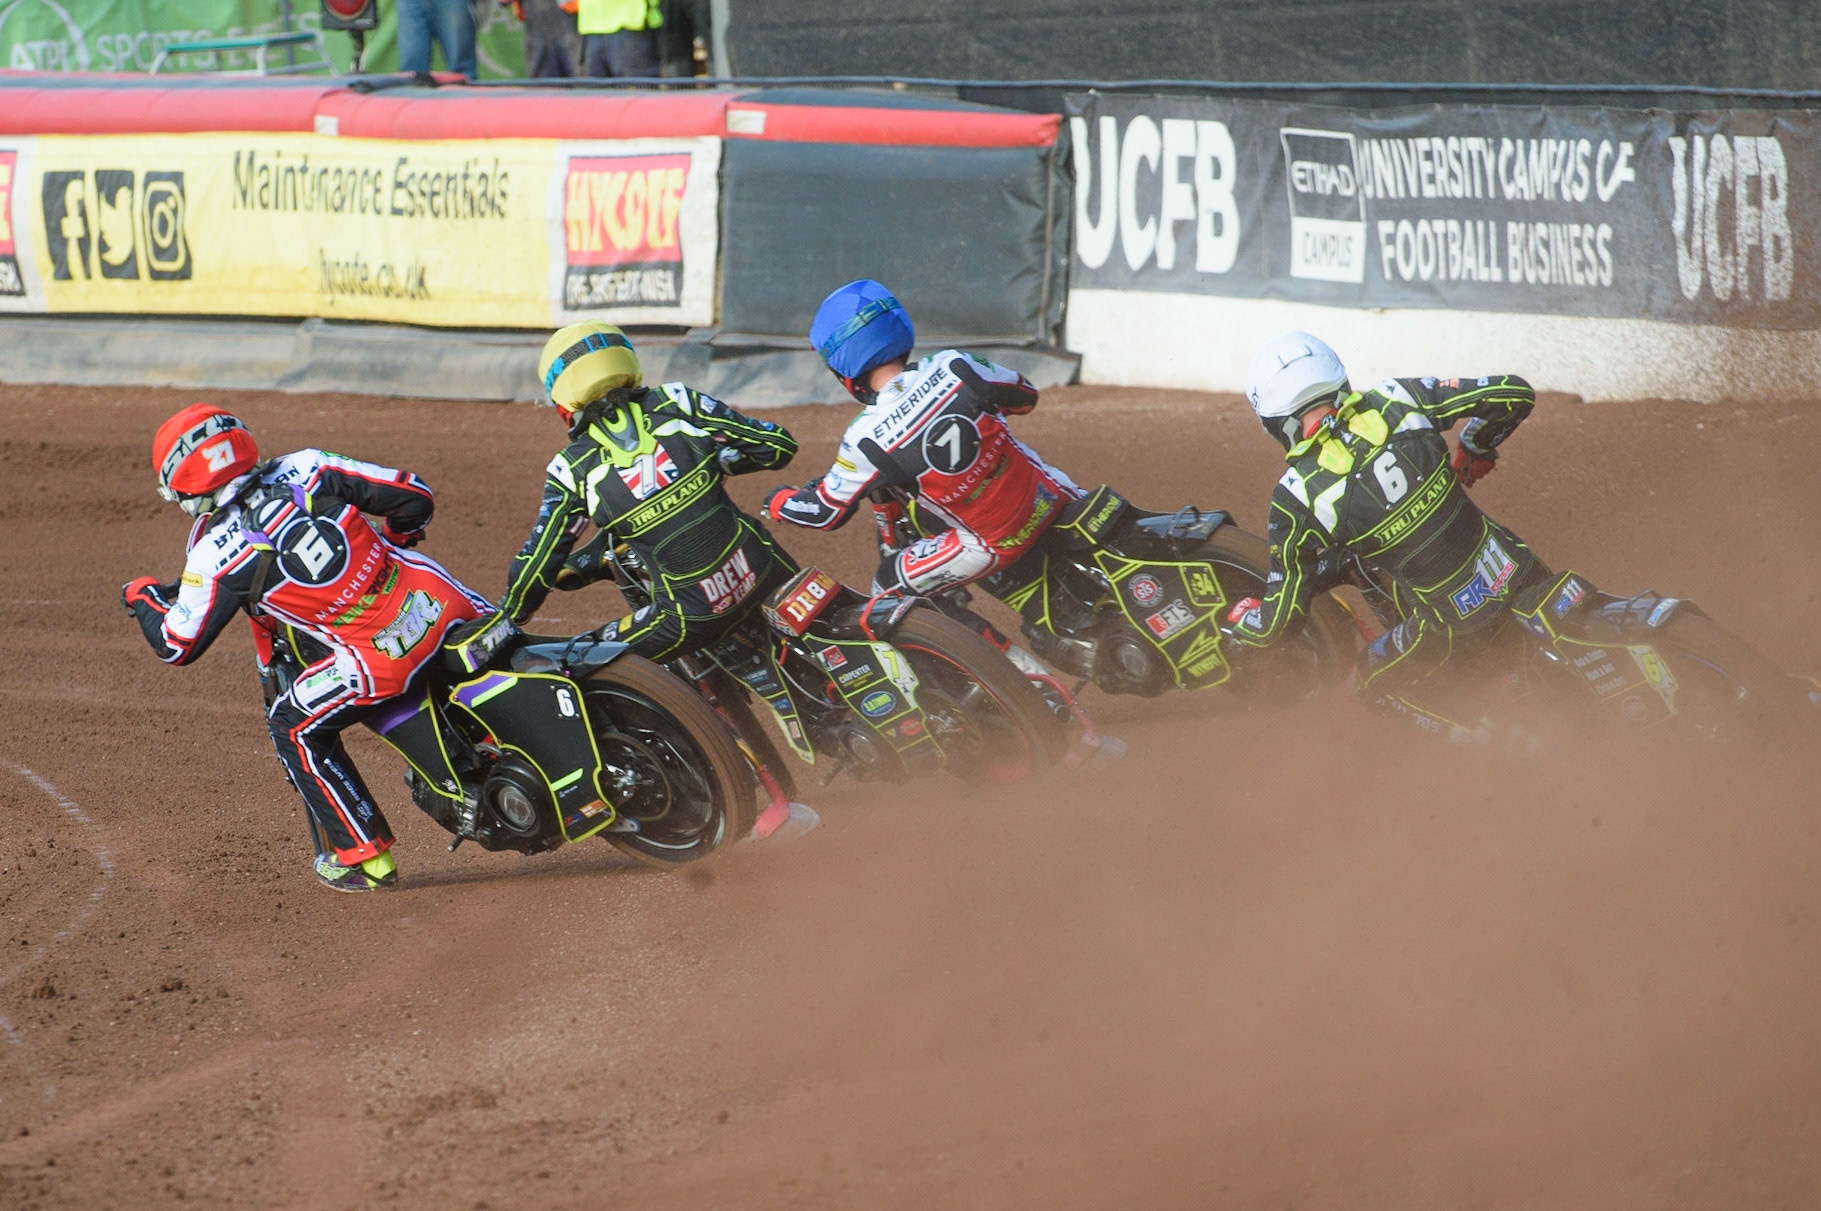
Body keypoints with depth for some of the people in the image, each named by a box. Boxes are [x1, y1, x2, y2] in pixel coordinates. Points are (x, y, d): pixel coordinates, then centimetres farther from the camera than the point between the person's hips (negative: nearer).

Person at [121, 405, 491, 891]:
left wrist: (141, 596, 25)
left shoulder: (216, 553, -6)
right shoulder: (305, 469, 6)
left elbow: (175, 646, 5)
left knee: (293, 727, 14)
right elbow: (414, 497, 8)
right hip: (446, 598, 5)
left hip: (386, 655, -5)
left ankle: (364, 857, 16)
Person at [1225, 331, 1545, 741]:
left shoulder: (1298, 496, -15)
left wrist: (1235, 620, 13)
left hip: (1456, 623, -4)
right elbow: (1515, 393, -4)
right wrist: (1472, 454, 15)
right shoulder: (1396, 400, -8)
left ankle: (1477, 742, 11)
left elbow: (1280, 618, -10)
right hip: (1517, 572, 4)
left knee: (1379, 679, 26)